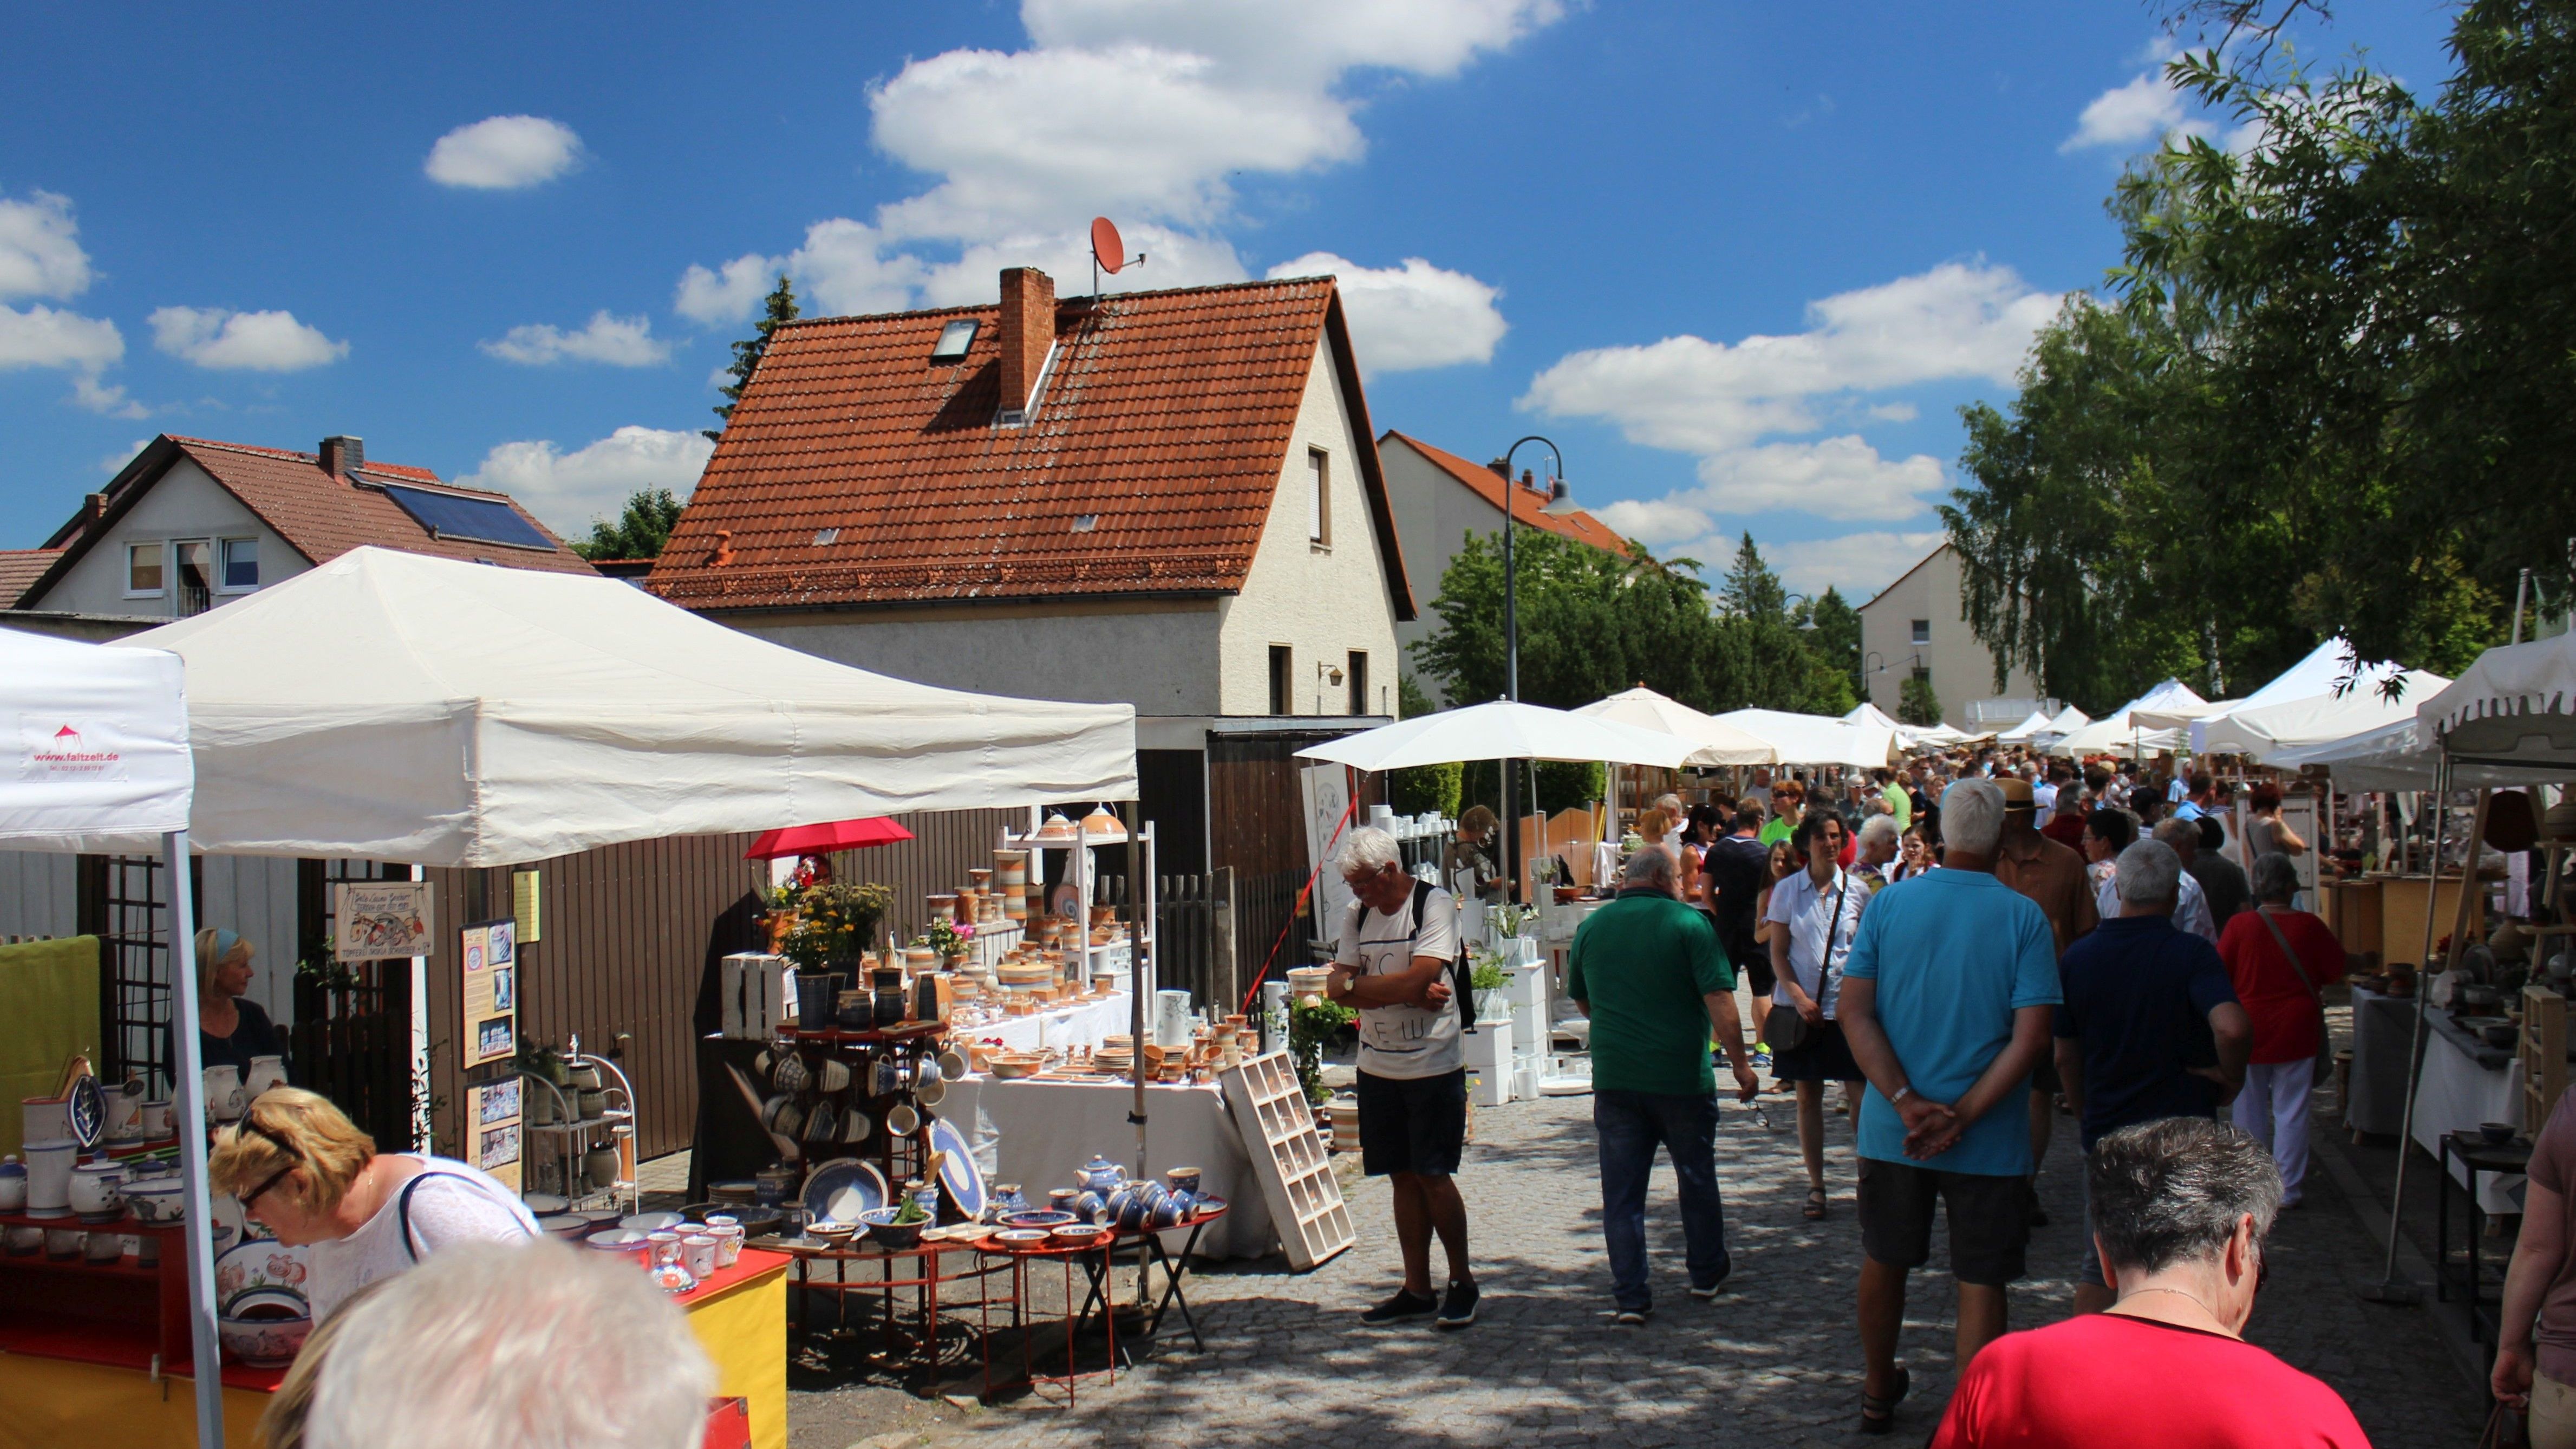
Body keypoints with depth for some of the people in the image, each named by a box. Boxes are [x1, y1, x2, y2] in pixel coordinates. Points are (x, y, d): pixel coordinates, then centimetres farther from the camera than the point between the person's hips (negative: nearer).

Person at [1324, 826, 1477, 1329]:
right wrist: (1405, 992, -13)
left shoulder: (1434, 904, -9)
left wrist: (1360, 985, -9)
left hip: (1433, 1066, -5)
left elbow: (1420, 980, -20)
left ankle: (1462, 1279, 15)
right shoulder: (1357, 914, 8)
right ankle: (1417, 1289, 15)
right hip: (1377, 1066, 5)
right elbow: (1336, 986, -1)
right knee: (1403, 1178, 8)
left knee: (1433, 1175, -2)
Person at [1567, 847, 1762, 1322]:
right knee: (1697, 1178, 18)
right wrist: (1741, 1063, -9)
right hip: (1682, 1075, -2)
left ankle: (1630, 1296, 4)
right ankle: (1707, 1272, 33)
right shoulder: (1687, 923, -9)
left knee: (1621, 1190, 6)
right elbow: (1719, 1001, -15)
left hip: (1613, 1079, 2)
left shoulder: (1591, 927, 4)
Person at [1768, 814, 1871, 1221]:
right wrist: (1799, 996, -10)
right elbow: (1778, 952, 3)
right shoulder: (1787, 890, 3)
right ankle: (1815, 1185, 14)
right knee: (1808, 1096, 5)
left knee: (1860, 1095, -4)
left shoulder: (1857, 890, 2)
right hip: (1801, 1004, 1)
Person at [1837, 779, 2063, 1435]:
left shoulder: (1888, 904, -4)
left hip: (1890, 1129, 3)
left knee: (1884, 1260, 21)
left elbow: (1854, 1015, -9)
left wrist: (1908, 1105, -13)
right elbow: (2031, 1038, -16)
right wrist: (1960, 1117, -15)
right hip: (1989, 1138, -3)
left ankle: (1878, 1393, 38)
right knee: (1980, 1282, 9)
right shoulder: (2024, 918, -10)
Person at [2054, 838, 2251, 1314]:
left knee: (2099, 1267, 14)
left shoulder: (2078, 957, 0)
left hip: (2106, 1132, 4)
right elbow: (2232, 1027, -30)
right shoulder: (2191, 953, -12)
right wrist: (2232, 1077, -11)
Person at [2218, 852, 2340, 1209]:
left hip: (2249, 1032, 0)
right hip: (2297, 1032, 0)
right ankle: (2287, 1189, 9)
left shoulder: (2240, 926, -12)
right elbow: (2335, 968, 3)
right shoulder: (2310, 926, -10)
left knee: (2250, 1109, 13)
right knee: (2292, 1112, 7)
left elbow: (2220, 973, -5)